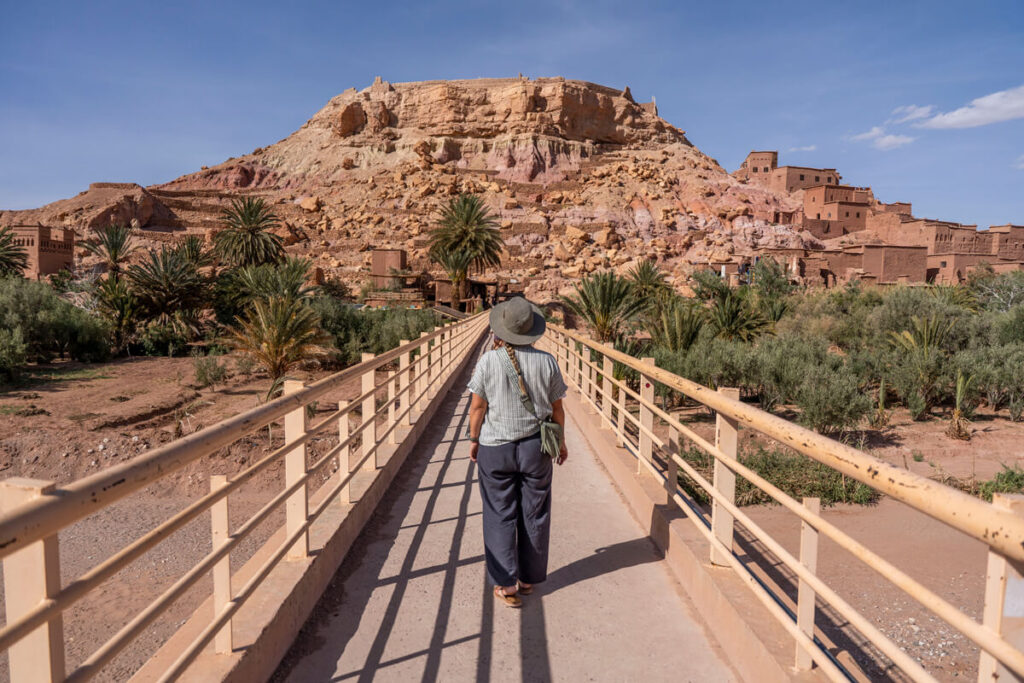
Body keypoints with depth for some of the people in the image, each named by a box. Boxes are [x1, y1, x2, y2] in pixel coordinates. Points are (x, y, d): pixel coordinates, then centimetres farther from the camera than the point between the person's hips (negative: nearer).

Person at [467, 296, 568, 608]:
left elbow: (477, 407, -8)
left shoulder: (488, 361, -13)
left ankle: (507, 585, 14)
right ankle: (528, 578, 28)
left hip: (495, 449, -1)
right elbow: (556, 407, 2)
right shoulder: (546, 362, -7)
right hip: (535, 448, 2)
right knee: (534, 515, 15)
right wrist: (561, 441, 16)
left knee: (500, 516, 10)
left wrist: (474, 440, 7)